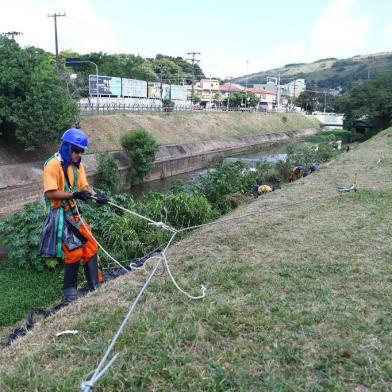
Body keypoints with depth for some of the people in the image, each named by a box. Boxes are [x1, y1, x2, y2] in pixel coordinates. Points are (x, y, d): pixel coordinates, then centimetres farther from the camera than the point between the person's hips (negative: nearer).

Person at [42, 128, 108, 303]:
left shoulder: (77, 165, 8)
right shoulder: (53, 165, -16)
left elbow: (84, 186, 3)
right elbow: (50, 193, -21)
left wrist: (95, 195, -16)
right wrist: (74, 194, -29)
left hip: (74, 213, 8)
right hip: (60, 215, -8)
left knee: (90, 247, 7)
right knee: (75, 252, -9)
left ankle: (94, 286, 18)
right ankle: (69, 291, 9)